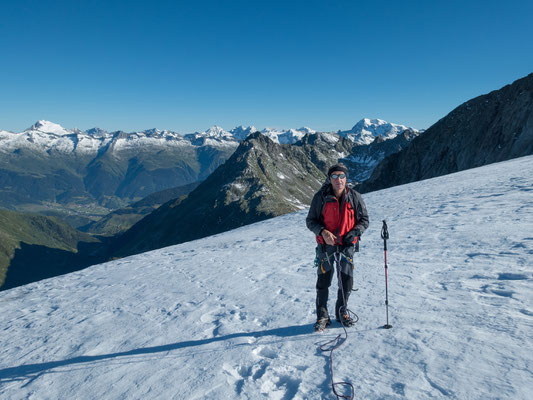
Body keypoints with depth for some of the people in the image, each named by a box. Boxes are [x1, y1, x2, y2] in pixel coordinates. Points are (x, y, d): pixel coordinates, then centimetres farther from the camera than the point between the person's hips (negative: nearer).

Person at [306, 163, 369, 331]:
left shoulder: (354, 197, -3)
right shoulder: (320, 197, -8)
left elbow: (364, 220, 6)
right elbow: (310, 221, -2)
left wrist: (354, 232, -12)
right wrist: (322, 232, -20)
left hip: (347, 244, 2)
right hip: (326, 244, -1)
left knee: (347, 280, 6)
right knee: (324, 280, 0)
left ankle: (342, 312, 29)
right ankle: (322, 315, 16)